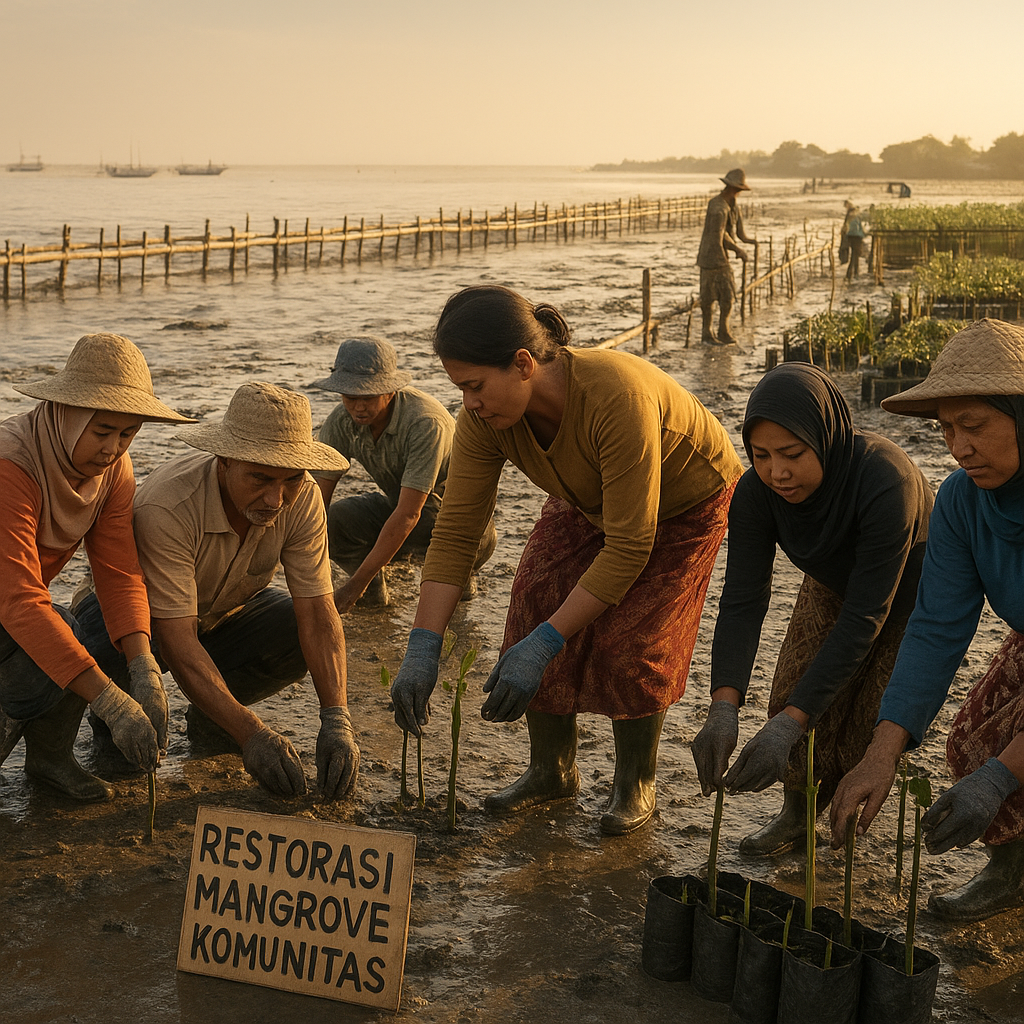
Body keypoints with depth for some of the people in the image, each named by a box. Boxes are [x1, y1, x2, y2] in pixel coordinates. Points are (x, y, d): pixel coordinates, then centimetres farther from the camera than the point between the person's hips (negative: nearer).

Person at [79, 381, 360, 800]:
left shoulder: (302, 498, -25)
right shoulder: (166, 509, -39)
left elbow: (317, 615, -25)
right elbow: (177, 642, -40)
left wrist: (336, 722, -38)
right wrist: (250, 734, -47)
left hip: (228, 611, 4)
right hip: (147, 617, -4)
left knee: (306, 628, -24)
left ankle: (209, 715, 2)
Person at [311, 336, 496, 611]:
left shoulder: (425, 423, -34)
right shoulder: (341, 423, -15)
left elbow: (408, 514, -36)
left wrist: (357, 583, -37)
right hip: (398, 505, 5)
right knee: (333, 520, -23)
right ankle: (373, 588, 5)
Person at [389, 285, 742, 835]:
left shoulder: (617, 398, -44)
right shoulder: (485, 416, -26)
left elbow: (629, 550, -40)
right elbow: (455, 532, -23)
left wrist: (543, 645, -40)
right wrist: (422, 649, -31)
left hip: (685, 504, -5)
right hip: (588, 501, 5)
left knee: (626, 642, -16)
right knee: (534, 607, -9)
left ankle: (635, 784, 8)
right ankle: (552, 770, 11)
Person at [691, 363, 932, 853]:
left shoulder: (886, 480, -43)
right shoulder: (757, 491, -28)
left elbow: (864, 618, -41)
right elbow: (742, 599, -30)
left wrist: (789, 723, -46)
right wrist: (724, 707, -46)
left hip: (909, 597, -4)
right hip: (833, 587, 4)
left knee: (869, 722, -11)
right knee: (792, 698, -6)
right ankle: (798, 815, 20)